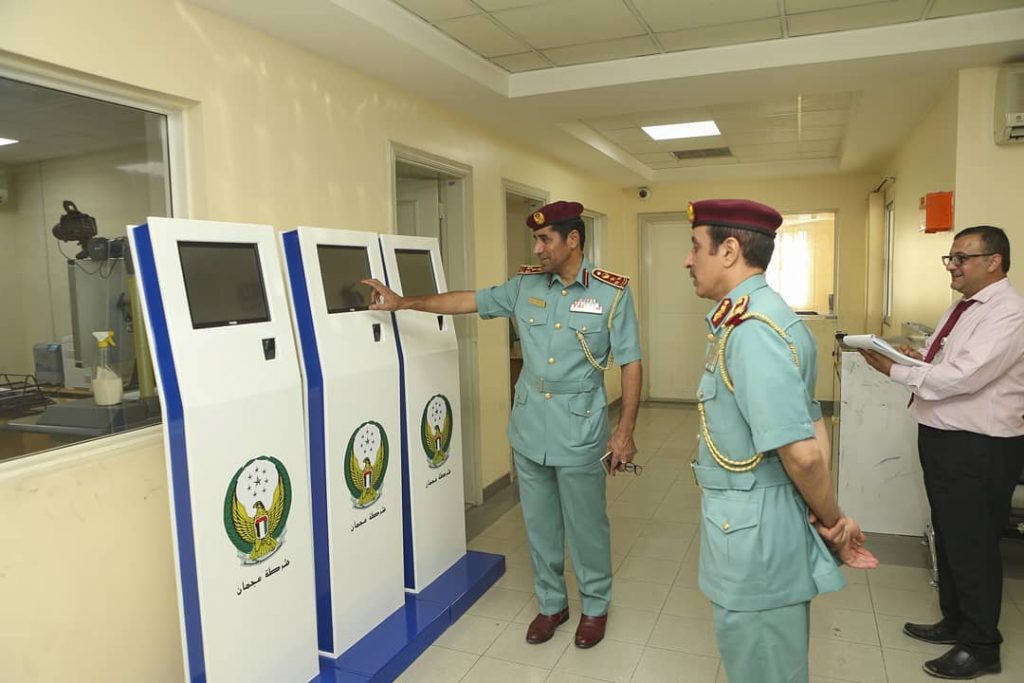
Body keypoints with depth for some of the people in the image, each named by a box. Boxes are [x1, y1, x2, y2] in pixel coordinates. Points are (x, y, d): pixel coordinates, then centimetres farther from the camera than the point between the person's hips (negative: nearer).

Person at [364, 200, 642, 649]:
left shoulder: (612, 293, -9)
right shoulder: (525, 285, 3)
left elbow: (630, 364, -7)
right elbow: (469, 301, 9)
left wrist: (625, 431, -11)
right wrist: (404, 302, 7)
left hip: (579, 436, -4)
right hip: (528, 433, 4)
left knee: (586, 527, 11)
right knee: (540, 525, 17)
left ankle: (595, 607, 34)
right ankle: (551, 603, 37)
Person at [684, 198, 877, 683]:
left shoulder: (750, 329, -25)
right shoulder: (757, 316, 7)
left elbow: (801, 453, -28)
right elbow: (811, 426, 9)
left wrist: (830, 520, -10)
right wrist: (828, 519, 5)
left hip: (751, 530, -9)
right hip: (753, 519, 9)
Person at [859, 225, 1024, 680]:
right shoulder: (962, 308, 11)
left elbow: (960, 377, -27)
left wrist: (894, 370, -20)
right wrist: (917, 357, -2)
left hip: (979, 449, -9)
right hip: (942, 438, 10)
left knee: (972, 545, 4)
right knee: (947, 536, 21)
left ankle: (980, 646, 24)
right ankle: (955, 622, 40)